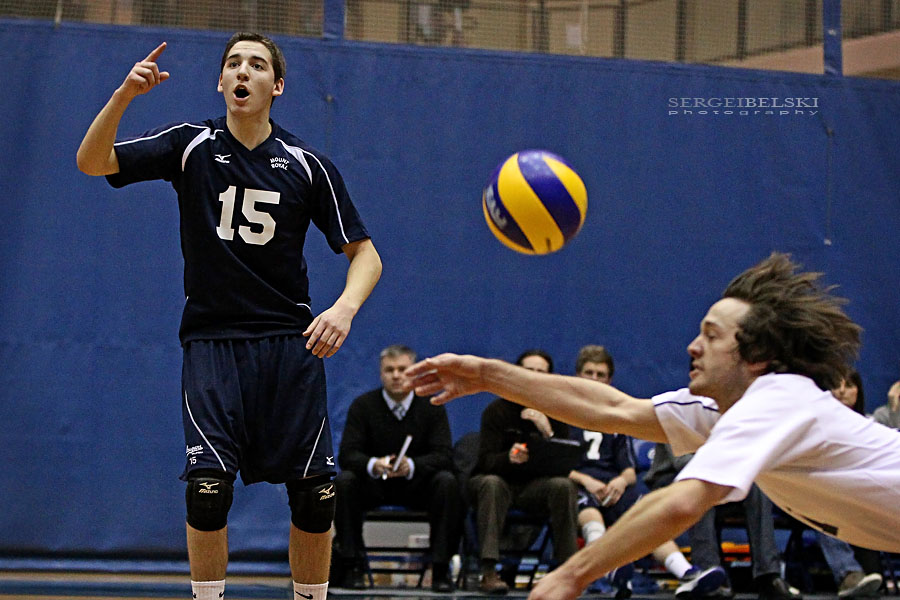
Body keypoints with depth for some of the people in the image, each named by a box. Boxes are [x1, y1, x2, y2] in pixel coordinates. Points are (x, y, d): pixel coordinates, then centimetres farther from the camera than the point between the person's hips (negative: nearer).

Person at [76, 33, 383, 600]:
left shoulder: (307, 164, 2)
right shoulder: (191, 145, 2)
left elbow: (364, 252, 6)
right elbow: (93, 162, -7)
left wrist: (345, 308, -14)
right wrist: (124, 95, -23)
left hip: (290, 342, 1)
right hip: (211, 341, -1)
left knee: (315, 497, -3)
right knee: (208, 487, -16)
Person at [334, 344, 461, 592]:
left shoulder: (431, 407, -4)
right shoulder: (363, 405, -5)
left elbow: (444, 455, -15)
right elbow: (347, 454, -13)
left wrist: (411, 465, -36)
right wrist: (373, 465, -37)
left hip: (417, 484, 0)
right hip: (374, 485, 0)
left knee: (448, 482, -30)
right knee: (344, 482, -30)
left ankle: (441, 569, -25)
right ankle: (352, 565, -23)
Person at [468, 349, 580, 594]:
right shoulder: (496, 411, -6)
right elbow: (486, 460, -15)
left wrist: (548, 433, -23)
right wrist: (509, 458, -37)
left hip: (534, 486, 2)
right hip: (499, 479, -2)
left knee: (564, 486, -28)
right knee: (491, 484, -36)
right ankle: (489, 571, -44)